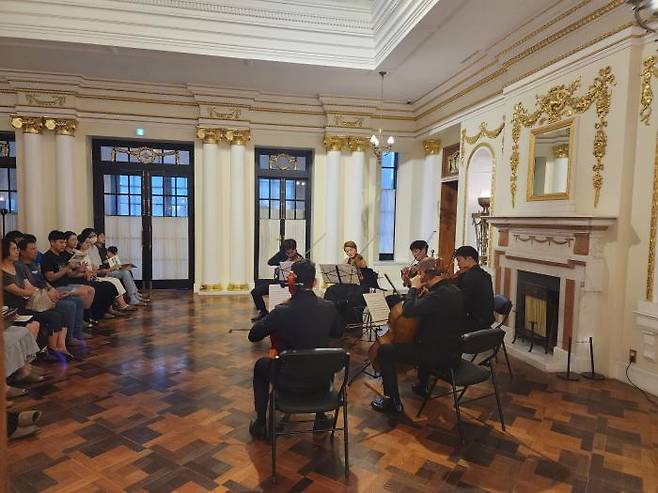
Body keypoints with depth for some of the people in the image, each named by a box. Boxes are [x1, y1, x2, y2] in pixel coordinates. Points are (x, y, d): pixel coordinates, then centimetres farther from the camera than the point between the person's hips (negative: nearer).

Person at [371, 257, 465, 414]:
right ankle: (422, 386, 54)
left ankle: (392, 401, 3)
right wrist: (426, 294, 10)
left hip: (439, 355, -9)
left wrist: (414, 288, -18)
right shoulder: (454, 290, 4)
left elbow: (408, 311, -31)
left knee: (384, 351, -3)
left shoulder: (439, 294, -25)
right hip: (452, 352, 10)